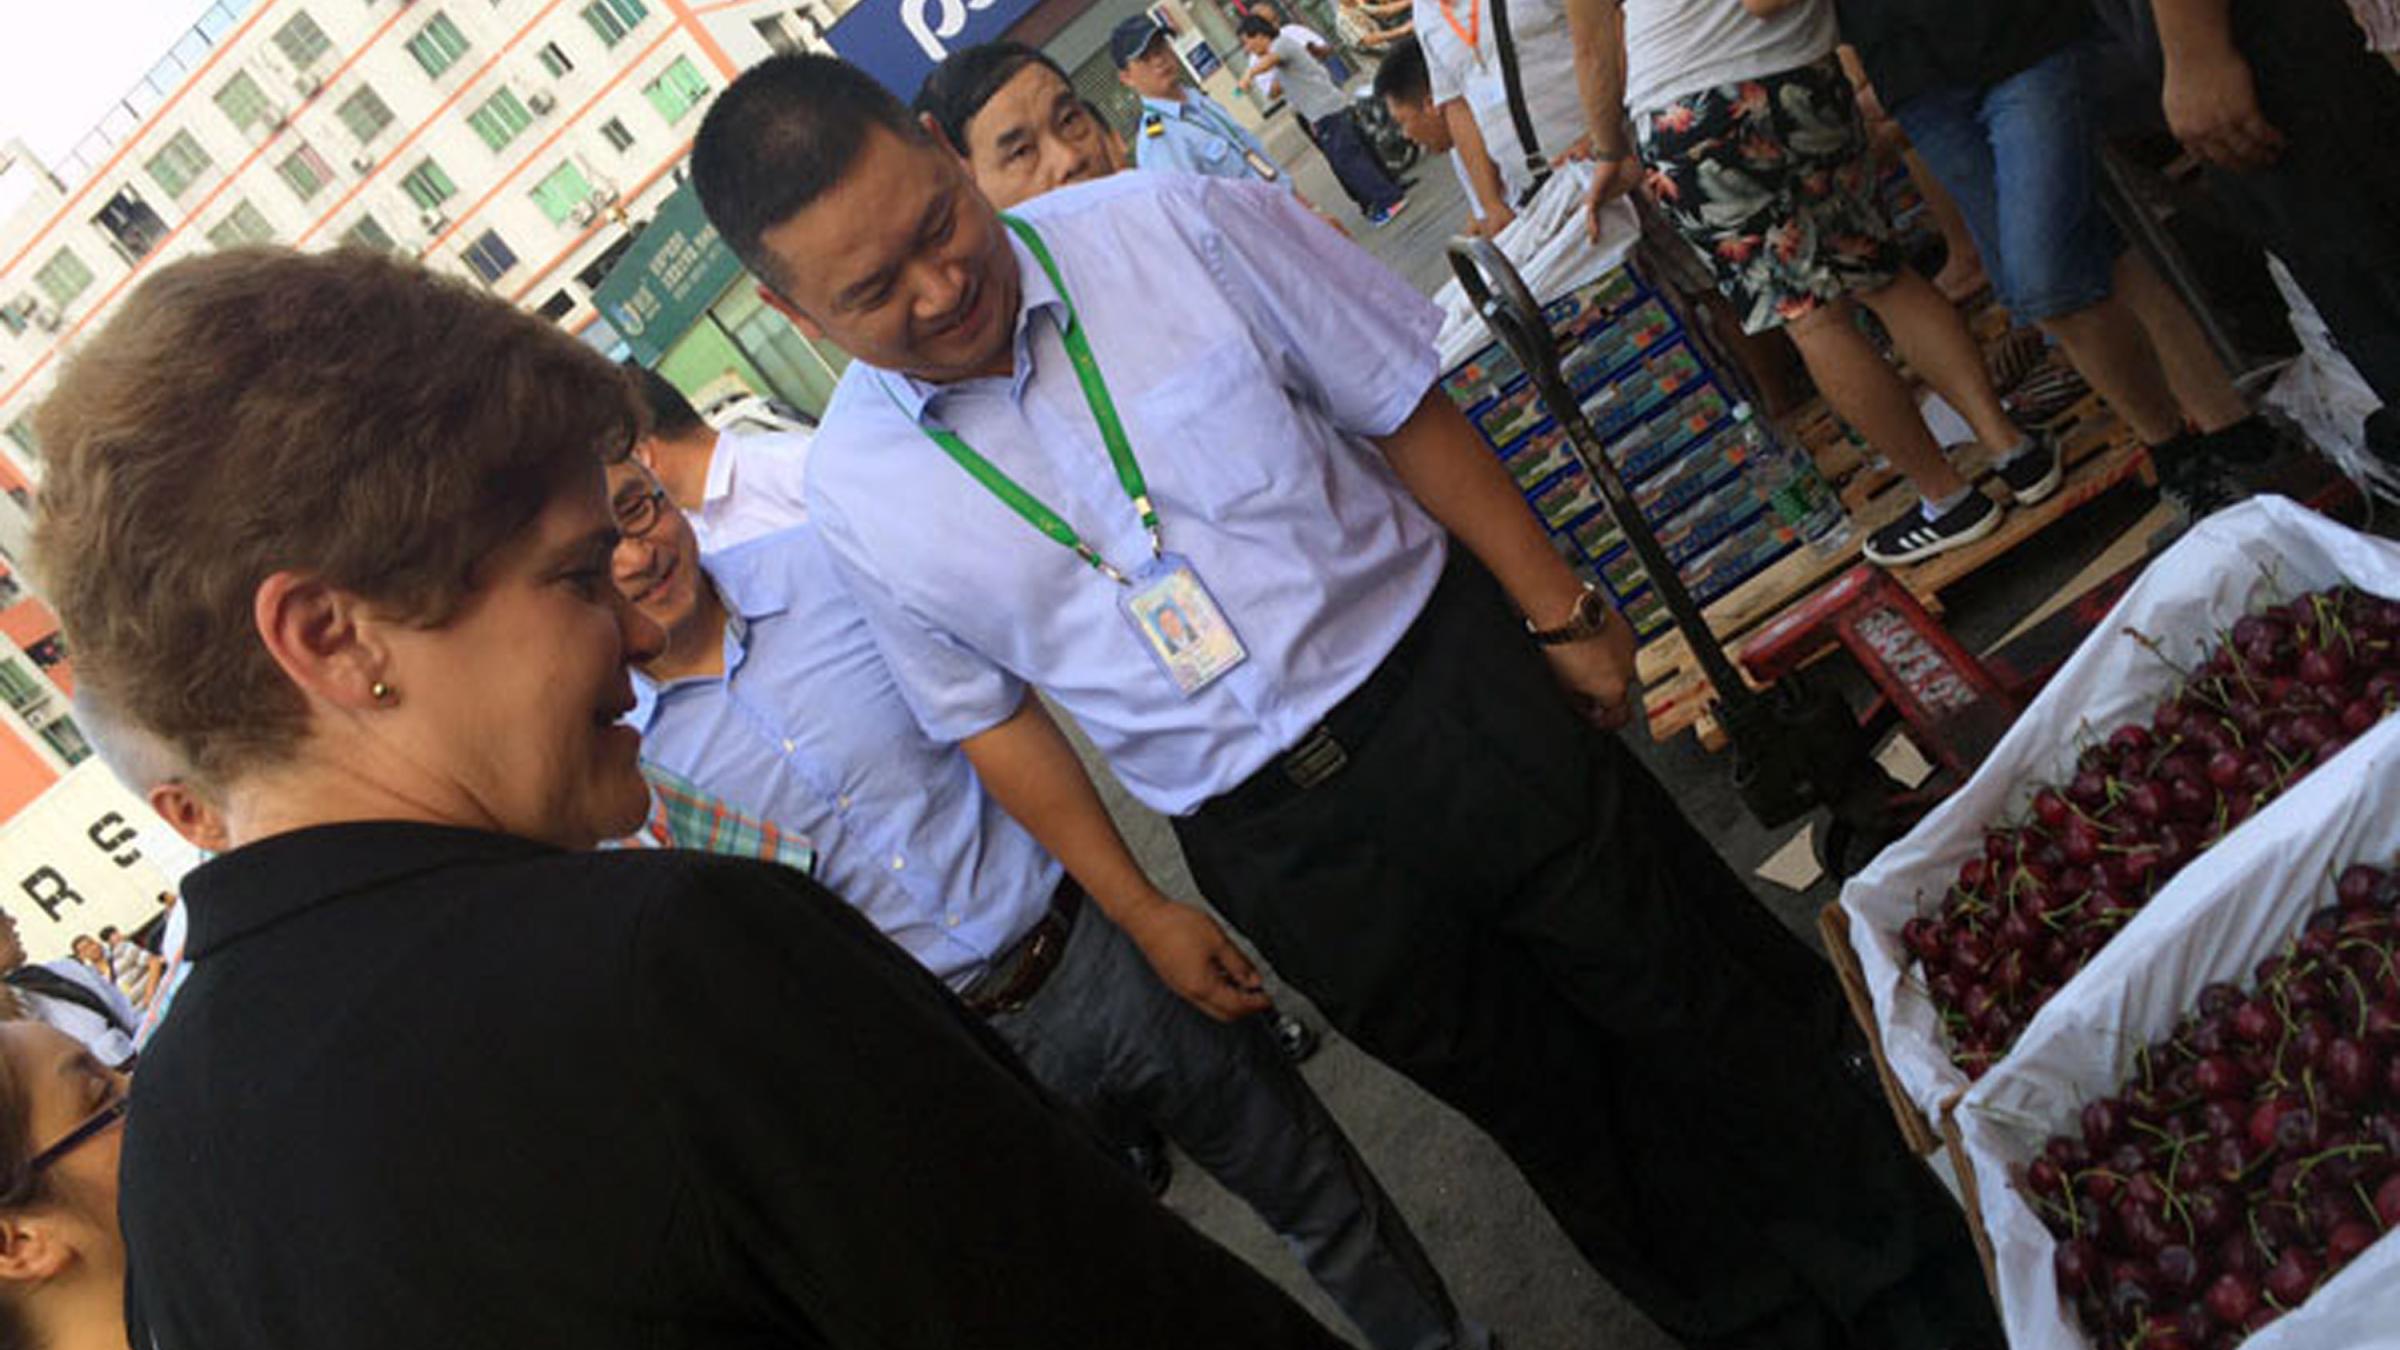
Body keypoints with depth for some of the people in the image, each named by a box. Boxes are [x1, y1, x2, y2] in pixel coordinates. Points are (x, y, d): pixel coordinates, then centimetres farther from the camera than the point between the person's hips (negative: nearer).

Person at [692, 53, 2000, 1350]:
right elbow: (991, 715, 4)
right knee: (1547, 1108, 17)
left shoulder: (1171, 225, -13)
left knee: (1700, 1006, 14)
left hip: (1458, 696, -1)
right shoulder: (853, 493, -8)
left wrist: (1559, 612, 1)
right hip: (1277, 852, 1)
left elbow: (1404, 410, -5)